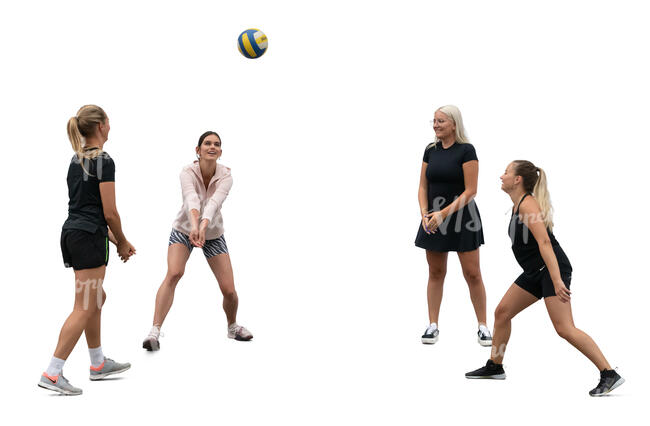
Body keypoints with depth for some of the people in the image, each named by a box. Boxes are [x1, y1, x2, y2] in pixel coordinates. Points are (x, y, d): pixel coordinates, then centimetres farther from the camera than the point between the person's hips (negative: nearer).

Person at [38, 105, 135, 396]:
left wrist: (115, 239, 20)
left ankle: (98, 364, 29)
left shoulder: (77, 159, 14)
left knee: (96, 298, 20)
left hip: (71, 232, 9)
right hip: (90, 238, -9)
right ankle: (52, 374, -8)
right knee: (84, 308, -6)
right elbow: (109, 212, -14)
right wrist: (122, 243, 1)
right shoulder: (104, 161, -13)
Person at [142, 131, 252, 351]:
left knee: (229, 289, -3)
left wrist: (204, 226, -56)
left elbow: (214, 202, -38)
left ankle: (233, 326, 28)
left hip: (213, 233, 2)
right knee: (174, 273, -28)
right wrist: (194, 225, -61)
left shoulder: (225, 176, -19)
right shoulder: (188, 172, -22)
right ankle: (155, 332, -29)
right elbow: (191, 199, -42)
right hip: (183, 229, -2)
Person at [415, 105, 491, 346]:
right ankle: (432, 326, 15)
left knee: (472, 274, -1)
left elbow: (470, 191, -14)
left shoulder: (466, 150, -10)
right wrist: (425, 214, -8)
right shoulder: (430, 151, 6)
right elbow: (423, 187, 9)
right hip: (434, 221, 5)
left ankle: (482, 326, 10)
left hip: (462, 218, -5)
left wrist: (444, 214, -20)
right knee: (436, 273, 9)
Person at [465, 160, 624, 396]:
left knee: (565, 329, -15)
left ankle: (609, 375, -12)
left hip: (553, 269, -10)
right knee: (502, 312, 13)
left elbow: (544, 242, -24)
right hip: (535, 272, 10)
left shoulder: (527, 204, -16)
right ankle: (495, 366, 28)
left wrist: (557, 281, -31)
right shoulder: (518, 204, 14)